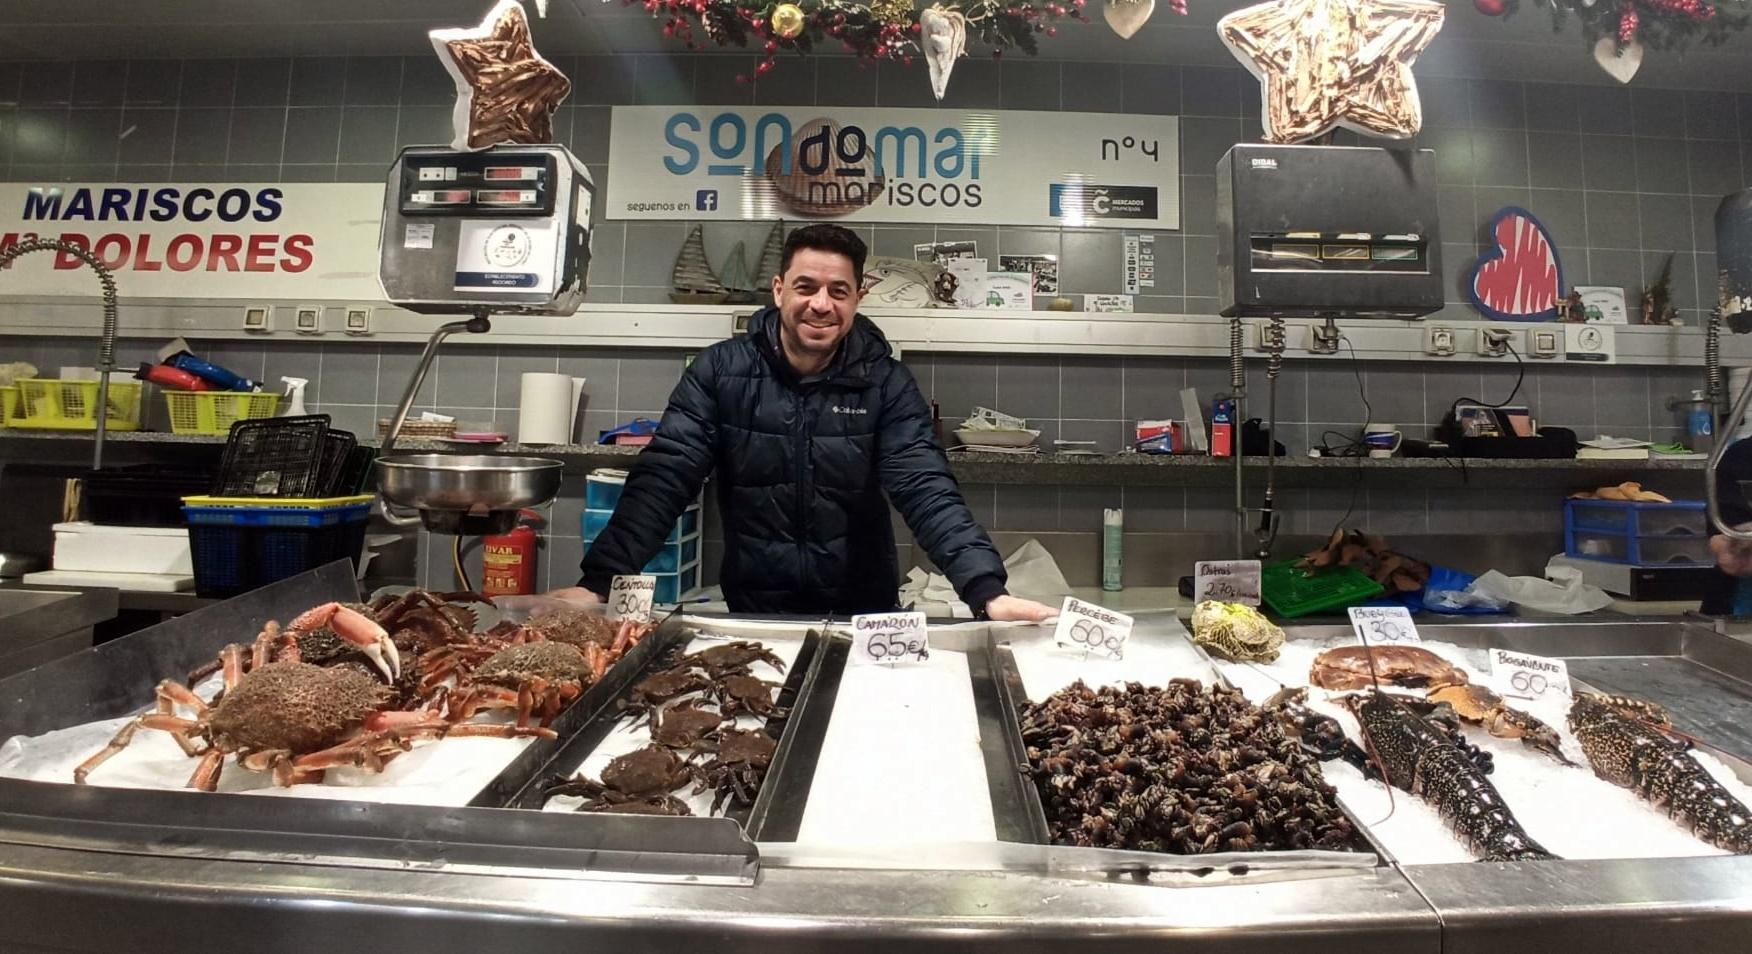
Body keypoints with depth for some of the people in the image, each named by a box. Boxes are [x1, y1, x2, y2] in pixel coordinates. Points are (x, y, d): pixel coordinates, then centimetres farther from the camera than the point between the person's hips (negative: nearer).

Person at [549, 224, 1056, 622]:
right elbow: (663, 479, -11)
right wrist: (598, 580, -24)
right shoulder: (720, 370, -6)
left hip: (863, 613, 1)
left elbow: (927, 491, -16)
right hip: (753, 611, 0)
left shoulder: (885, 383, -7)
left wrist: (987, 591, -30)